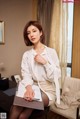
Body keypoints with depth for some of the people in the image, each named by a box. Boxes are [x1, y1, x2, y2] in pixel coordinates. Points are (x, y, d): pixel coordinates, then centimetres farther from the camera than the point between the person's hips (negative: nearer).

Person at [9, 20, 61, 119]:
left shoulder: (51, 52, -3)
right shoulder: (26, 54, 4)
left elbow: (56, 76, -5)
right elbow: (26, 75, -9)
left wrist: (45, 62, -17)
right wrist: (29, 88, -30)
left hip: (48, 91, -2)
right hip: (33, 89, 2)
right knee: (17, 104, -28)